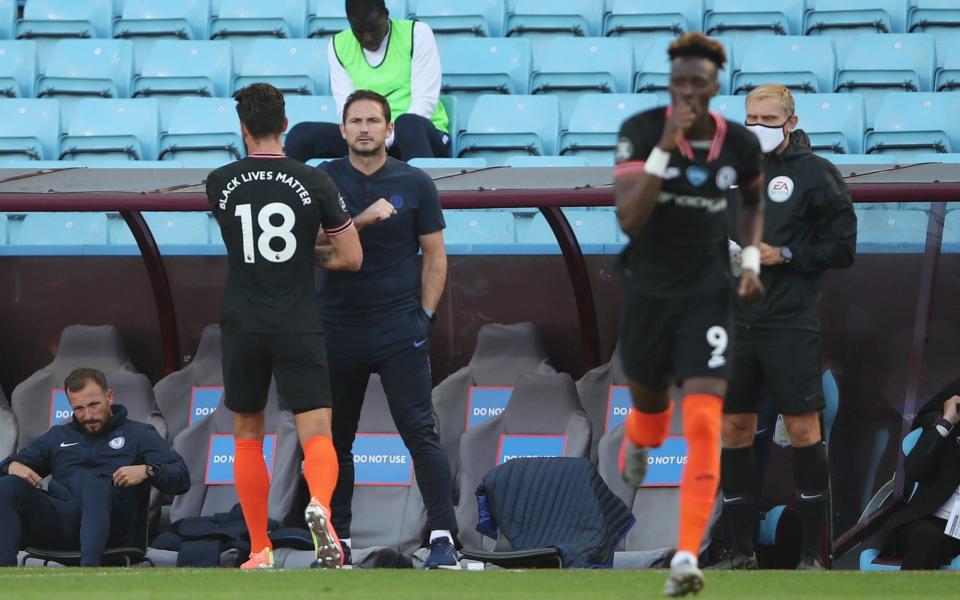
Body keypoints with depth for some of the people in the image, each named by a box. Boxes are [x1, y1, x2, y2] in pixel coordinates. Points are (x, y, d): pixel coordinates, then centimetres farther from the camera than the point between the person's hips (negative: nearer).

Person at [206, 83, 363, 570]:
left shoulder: (220, 183, 0)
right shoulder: (314, 182, -4)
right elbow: (352, 258, 0)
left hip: (243, 328, 1)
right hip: (299, 328, -1)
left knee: (247, 436, 18)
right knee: (317, 435, -5)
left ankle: (261, 550, 17)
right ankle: (320, 507, -37)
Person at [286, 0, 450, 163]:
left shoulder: (417, 34, -3)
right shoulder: (339, 46, 6)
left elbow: (425, 101, -10)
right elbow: (346, 107, 0)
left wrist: (384, 142, -21)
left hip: (419, 135, -3)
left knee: (409, 124, -40)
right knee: (301, 135, -21)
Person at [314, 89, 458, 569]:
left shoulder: (415, 184, 4)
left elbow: (435, 255, 7)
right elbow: (316, 244, -6)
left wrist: (425, 316, -1)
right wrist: (362, 220, -19)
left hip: (400, 331, -2)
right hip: (337, 327, 2)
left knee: (420, 431, -10)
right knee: (335, 438, 6)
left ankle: (443, 535, -11)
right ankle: (337, 536, 15)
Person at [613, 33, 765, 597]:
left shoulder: (741, 144, -6)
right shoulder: (641, 131, -14)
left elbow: (755, 200, 17)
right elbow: (628, 218, -25)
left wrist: (752, 260, 2)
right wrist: (665, 147, -32)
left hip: (708, 293, 0)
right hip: (648, 290, 0)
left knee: (704, 423, -16)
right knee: (650, 402, 21)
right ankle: (638, 442, 63)